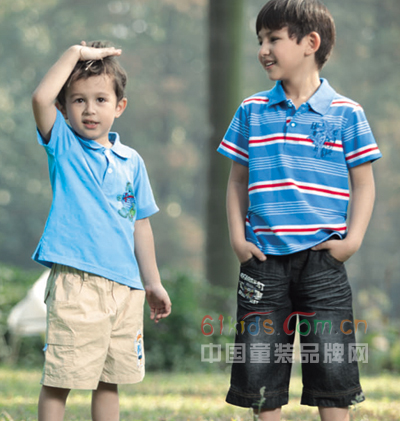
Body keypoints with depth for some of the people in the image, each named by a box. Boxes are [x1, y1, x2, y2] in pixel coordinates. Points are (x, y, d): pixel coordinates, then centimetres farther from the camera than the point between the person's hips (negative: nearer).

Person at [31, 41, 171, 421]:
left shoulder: (131, 162, 12)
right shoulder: (63, 145, 1)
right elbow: (40, 98, -18)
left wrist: (153, 282, 19)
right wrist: (77, 52, -12)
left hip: (124, 285, 5)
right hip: (75, 281, -4)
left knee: (110, 380, 12)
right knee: (59, 380, -5)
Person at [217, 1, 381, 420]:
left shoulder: (345, 113, 1)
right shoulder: (251, 111, 8)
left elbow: (363, 184, 4)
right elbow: (238, 181, 13)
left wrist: (352, 239, -8)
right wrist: (238, 237, 1)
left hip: (322, 258, -2)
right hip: (264, 258, 2)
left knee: (332, 370, -2)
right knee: (258, 370, 3)